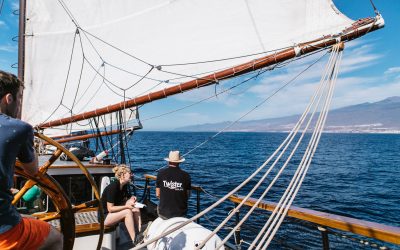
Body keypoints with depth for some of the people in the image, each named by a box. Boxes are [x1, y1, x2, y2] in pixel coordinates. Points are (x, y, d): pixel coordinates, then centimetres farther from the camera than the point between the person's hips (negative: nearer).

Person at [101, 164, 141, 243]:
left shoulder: (124, 186, 0)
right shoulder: (113, 187, -24)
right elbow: (110, 209, -24)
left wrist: (130, 200, -10)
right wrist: (126, 206, -26)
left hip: (115, 212, 8)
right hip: (104, 216, -8)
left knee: (136, 210, -12)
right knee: (128, 212, -29)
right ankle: (135, 241, -24)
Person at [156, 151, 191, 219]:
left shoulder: (161, 173, -7)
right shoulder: (186, 175, -8)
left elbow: (158, 194, 0)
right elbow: (188, 195, 1)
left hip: (164, 213, 0)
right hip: (180, 213, 1)